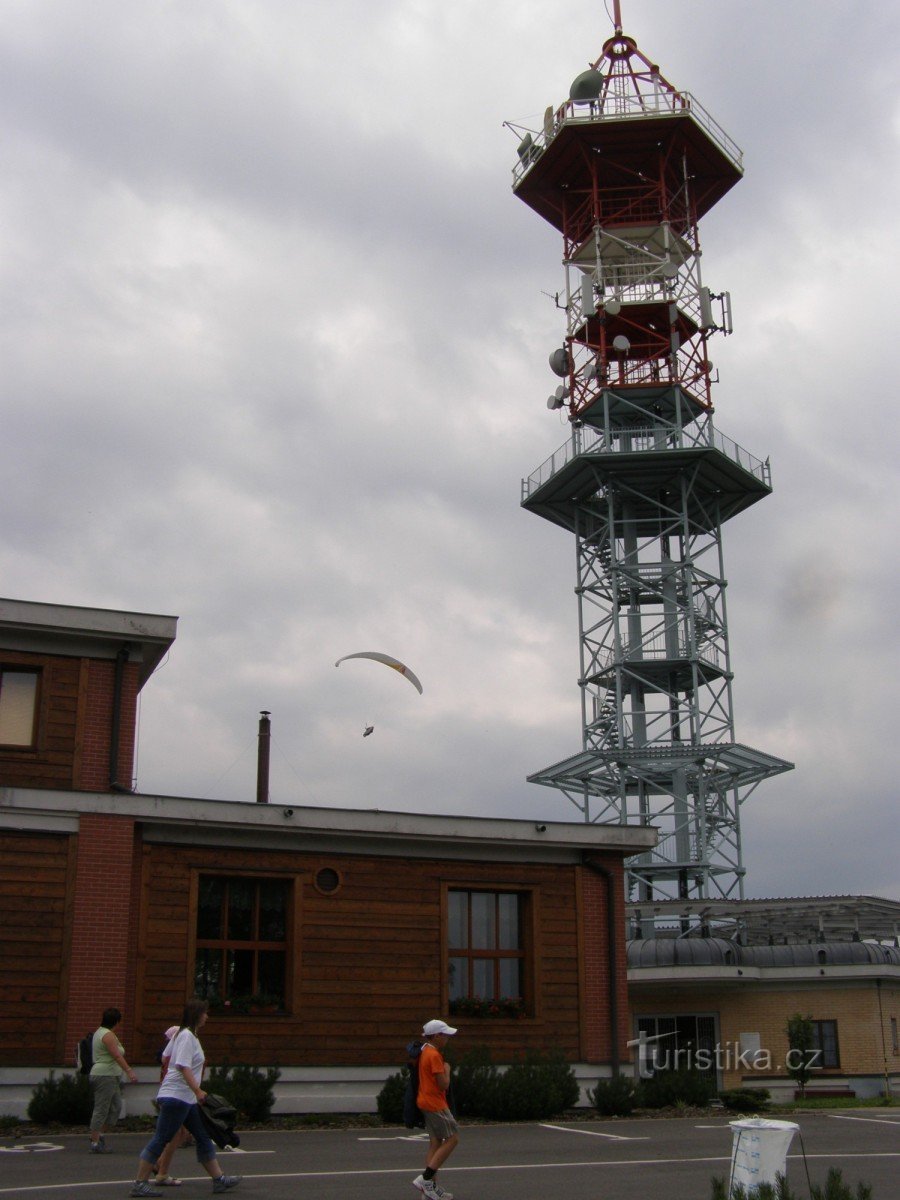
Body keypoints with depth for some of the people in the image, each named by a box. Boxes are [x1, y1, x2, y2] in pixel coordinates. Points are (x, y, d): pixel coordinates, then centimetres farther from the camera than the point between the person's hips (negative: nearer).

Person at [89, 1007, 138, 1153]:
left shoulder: (99, 1032, 16)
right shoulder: (108, 1035, -15)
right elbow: (117, 1055, -22)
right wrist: (129, 1071, -26)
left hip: (110, 1077, 10)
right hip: (105, 1076, -10)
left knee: (116, 1107, 12)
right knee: (101, 1110, -6)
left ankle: (101, 1135, 17)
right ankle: (95, 1143, -2)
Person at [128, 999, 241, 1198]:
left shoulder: (187, 1035, 15)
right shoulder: (187, 1036, -14)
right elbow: (183, 1066, -23)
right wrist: (198, 1090, -26)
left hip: (187, 1099, 11)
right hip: (176, 1097, -11)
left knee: (204, 1138, 11)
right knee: (161, 1140, -5)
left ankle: (219, 1179, 15)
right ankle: (140, 1183, 0)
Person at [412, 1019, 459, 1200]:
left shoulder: (425, 1052, 10)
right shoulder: (434, 1055, -19)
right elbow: (444, 1084, -21)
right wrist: (447, 1069, -4)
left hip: (427, 1102, 10)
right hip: (435, 1104, -10)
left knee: (435, 1143, 11)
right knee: (453, 1138, -5)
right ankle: (426, 1178, -7)